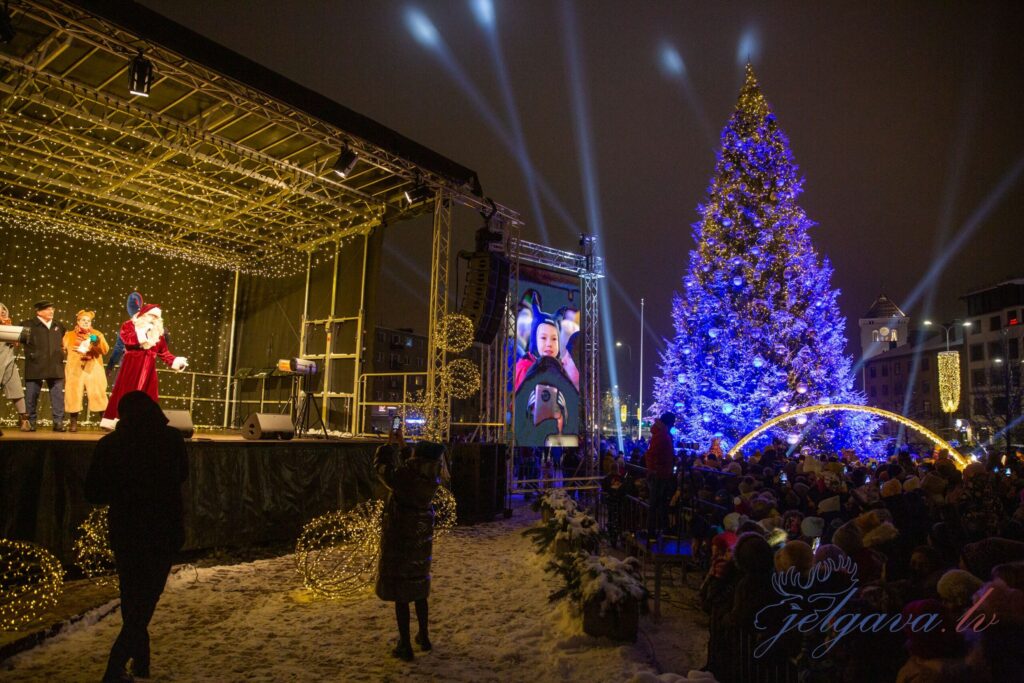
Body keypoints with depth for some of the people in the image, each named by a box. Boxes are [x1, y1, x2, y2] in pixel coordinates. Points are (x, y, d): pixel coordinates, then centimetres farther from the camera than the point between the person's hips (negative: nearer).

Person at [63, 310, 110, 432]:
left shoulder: (97, 334, 15)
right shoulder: (69, 335, 16)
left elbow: (105, 350, 3)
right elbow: (63, 350, 15)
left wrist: (97, 341, -15)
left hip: (94, 370, -1)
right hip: (75, 370, 1)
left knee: (99, 395, -8)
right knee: (73, 396, -6)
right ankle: (74, 424, 1)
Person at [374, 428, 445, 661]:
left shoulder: (403, 480, -26)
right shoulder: (432, 480, -11)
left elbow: (381, 464, -9)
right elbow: (412, 468, 11)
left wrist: (390, 444, 6)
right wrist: (401, 445, 15)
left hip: (398, 540, -6)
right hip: (422, 539, 6)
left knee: (400, 593, 5)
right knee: (419, 589, 21)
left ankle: (405, 646, 12)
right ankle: (424, 637, 33)